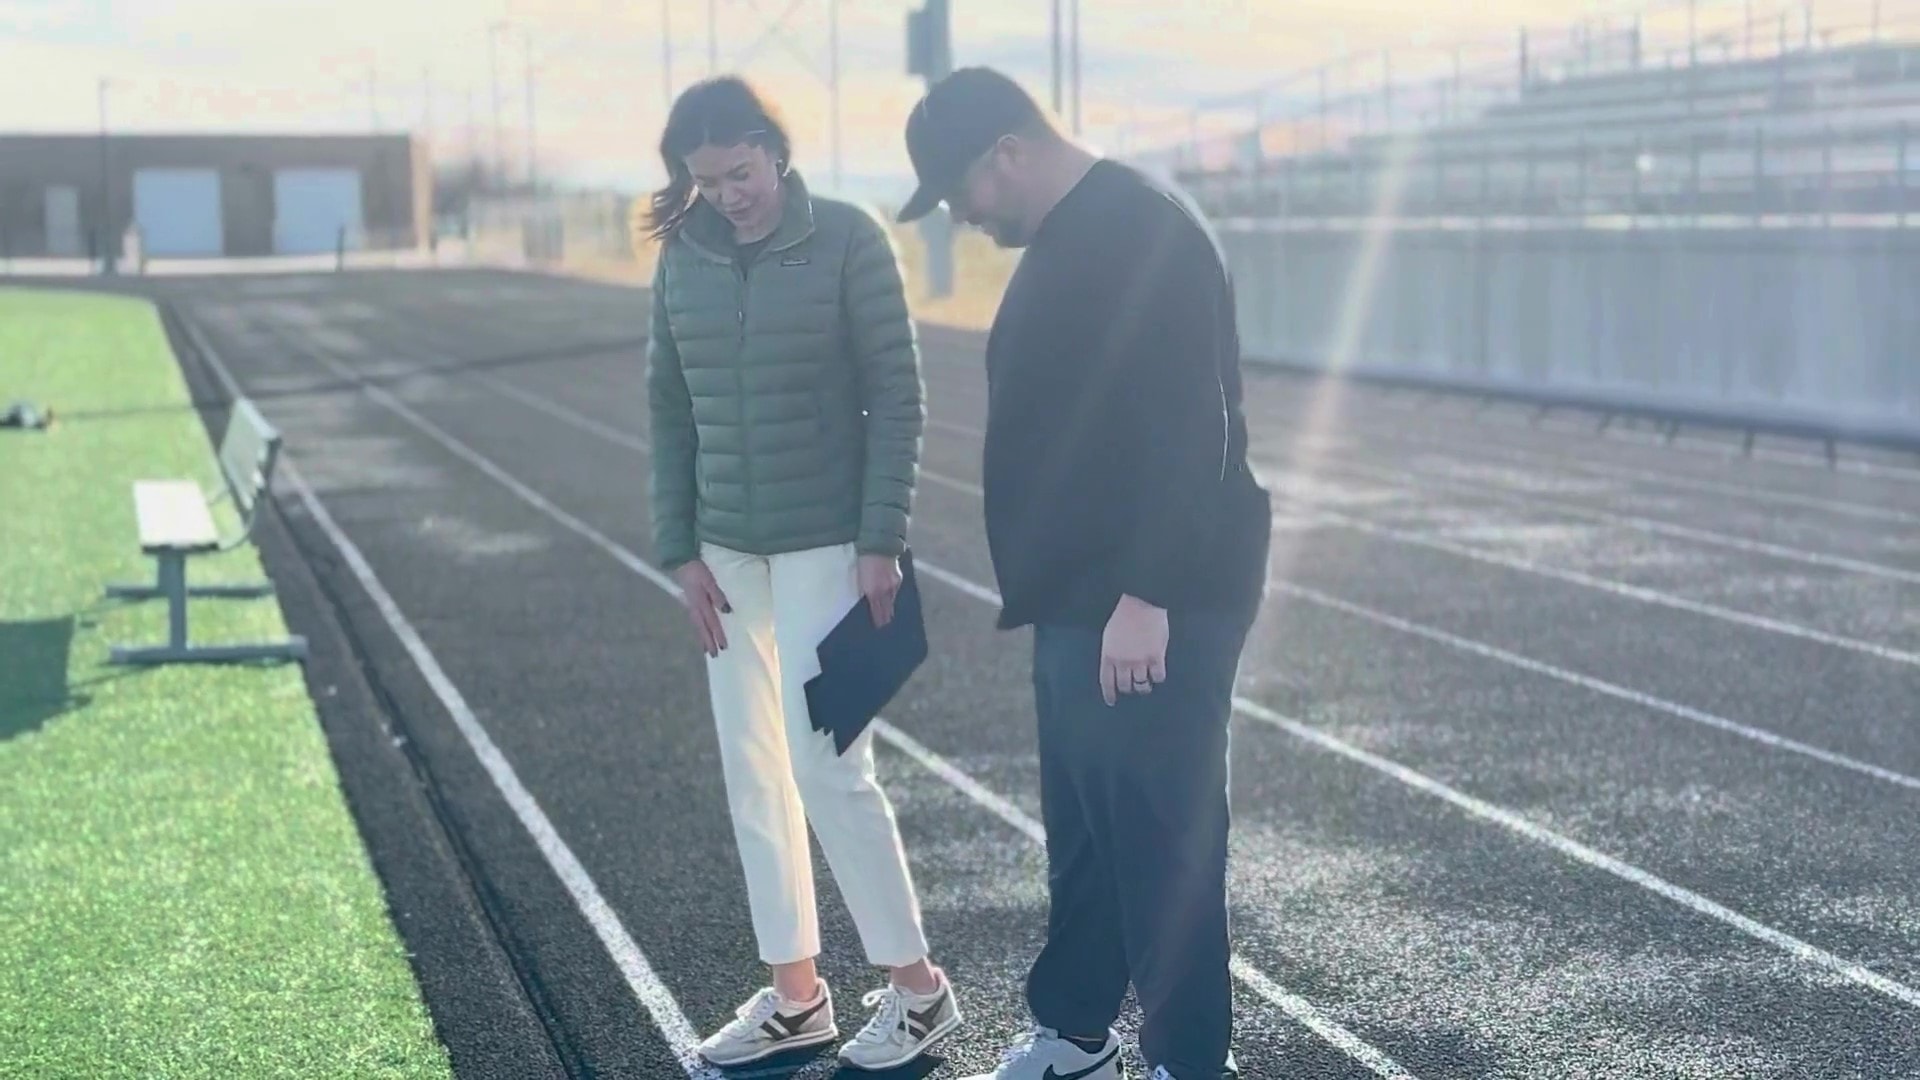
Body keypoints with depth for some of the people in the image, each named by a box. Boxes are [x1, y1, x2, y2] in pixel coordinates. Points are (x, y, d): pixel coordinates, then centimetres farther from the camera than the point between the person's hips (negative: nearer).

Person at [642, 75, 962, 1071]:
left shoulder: (846, 239, -9)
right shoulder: (683, 256, 4)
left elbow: (896, 396, -9)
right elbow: (669, 408, 8)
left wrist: (882, 539, -14)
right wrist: (680, 548, 2)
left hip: (827, 542, -5)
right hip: (728, 549, 5)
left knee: (827, 766, -6)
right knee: (752, 772, 8)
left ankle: (917, 987, 10)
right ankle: (794, 995, 20)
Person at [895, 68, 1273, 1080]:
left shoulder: (1139, 231, -17)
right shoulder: (1069, 236, 15)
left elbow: (1184, 430, -24)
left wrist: (1146, 596, -26)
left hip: (1149, 609, -10)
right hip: (1084, 599, 10)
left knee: (1156, 840, -4)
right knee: (1082, 832, 19)